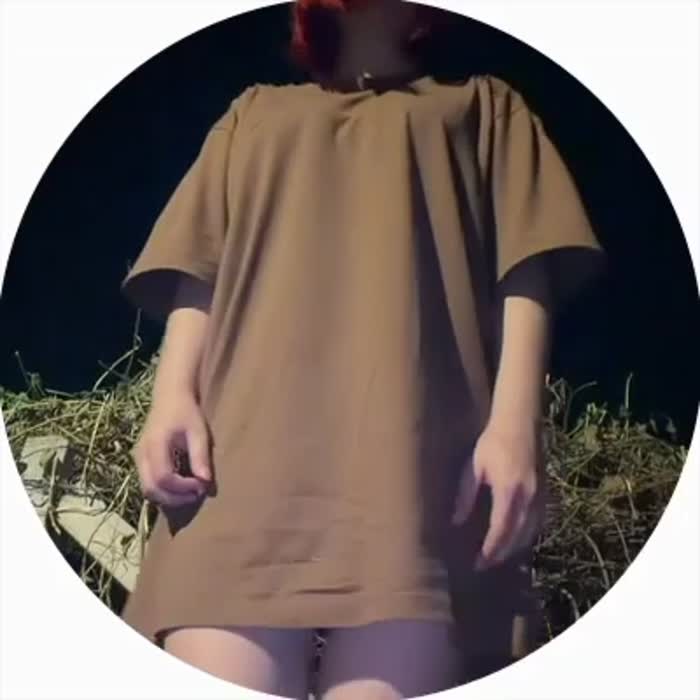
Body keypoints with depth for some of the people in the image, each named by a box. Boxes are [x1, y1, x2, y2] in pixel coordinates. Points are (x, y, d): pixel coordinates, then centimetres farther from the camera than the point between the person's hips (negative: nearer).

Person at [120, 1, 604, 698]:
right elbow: (197, 269, 20)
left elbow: (525, 270, 12)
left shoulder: (484, 107, 28)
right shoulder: (256, 113, 33)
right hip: (247, 442, 2)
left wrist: (512, 421, -5)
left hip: (411, 448, -1)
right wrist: (173, 395, 1)